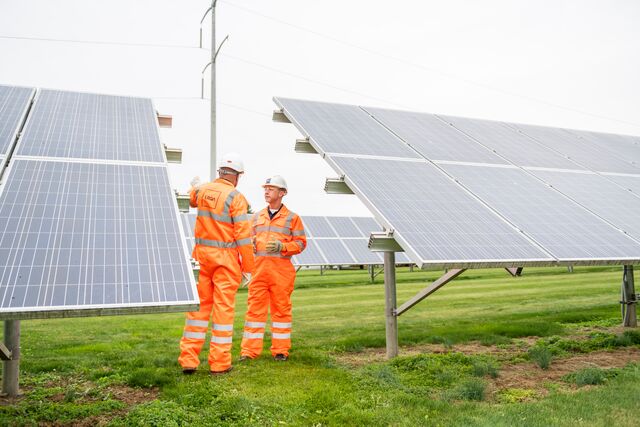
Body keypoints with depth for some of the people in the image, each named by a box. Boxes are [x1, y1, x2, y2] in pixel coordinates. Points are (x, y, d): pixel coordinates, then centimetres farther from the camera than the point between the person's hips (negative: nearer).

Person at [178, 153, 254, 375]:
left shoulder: (202, 190, 6)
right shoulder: (236, 197, -11)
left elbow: (192, 200, 33)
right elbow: (243, 235, -14)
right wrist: (248, 267, -7)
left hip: (202, 254, 5)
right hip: (225, 257, -5)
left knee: (199, 305, 11)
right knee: (223, 308, 2)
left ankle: (188, 359, 14)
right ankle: (220, 363, 8)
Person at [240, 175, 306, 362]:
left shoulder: (292, 218, 5)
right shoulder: (257, 217, 17)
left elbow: (301, 242, 1)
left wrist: (282, 246, -14)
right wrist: (249, 245, -4)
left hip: (281, 269, -3)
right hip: (259, 267, 3)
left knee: (281, 309, 4)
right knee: (255, 308, 2)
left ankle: (281, 350, 14)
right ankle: (250, 350, 8)